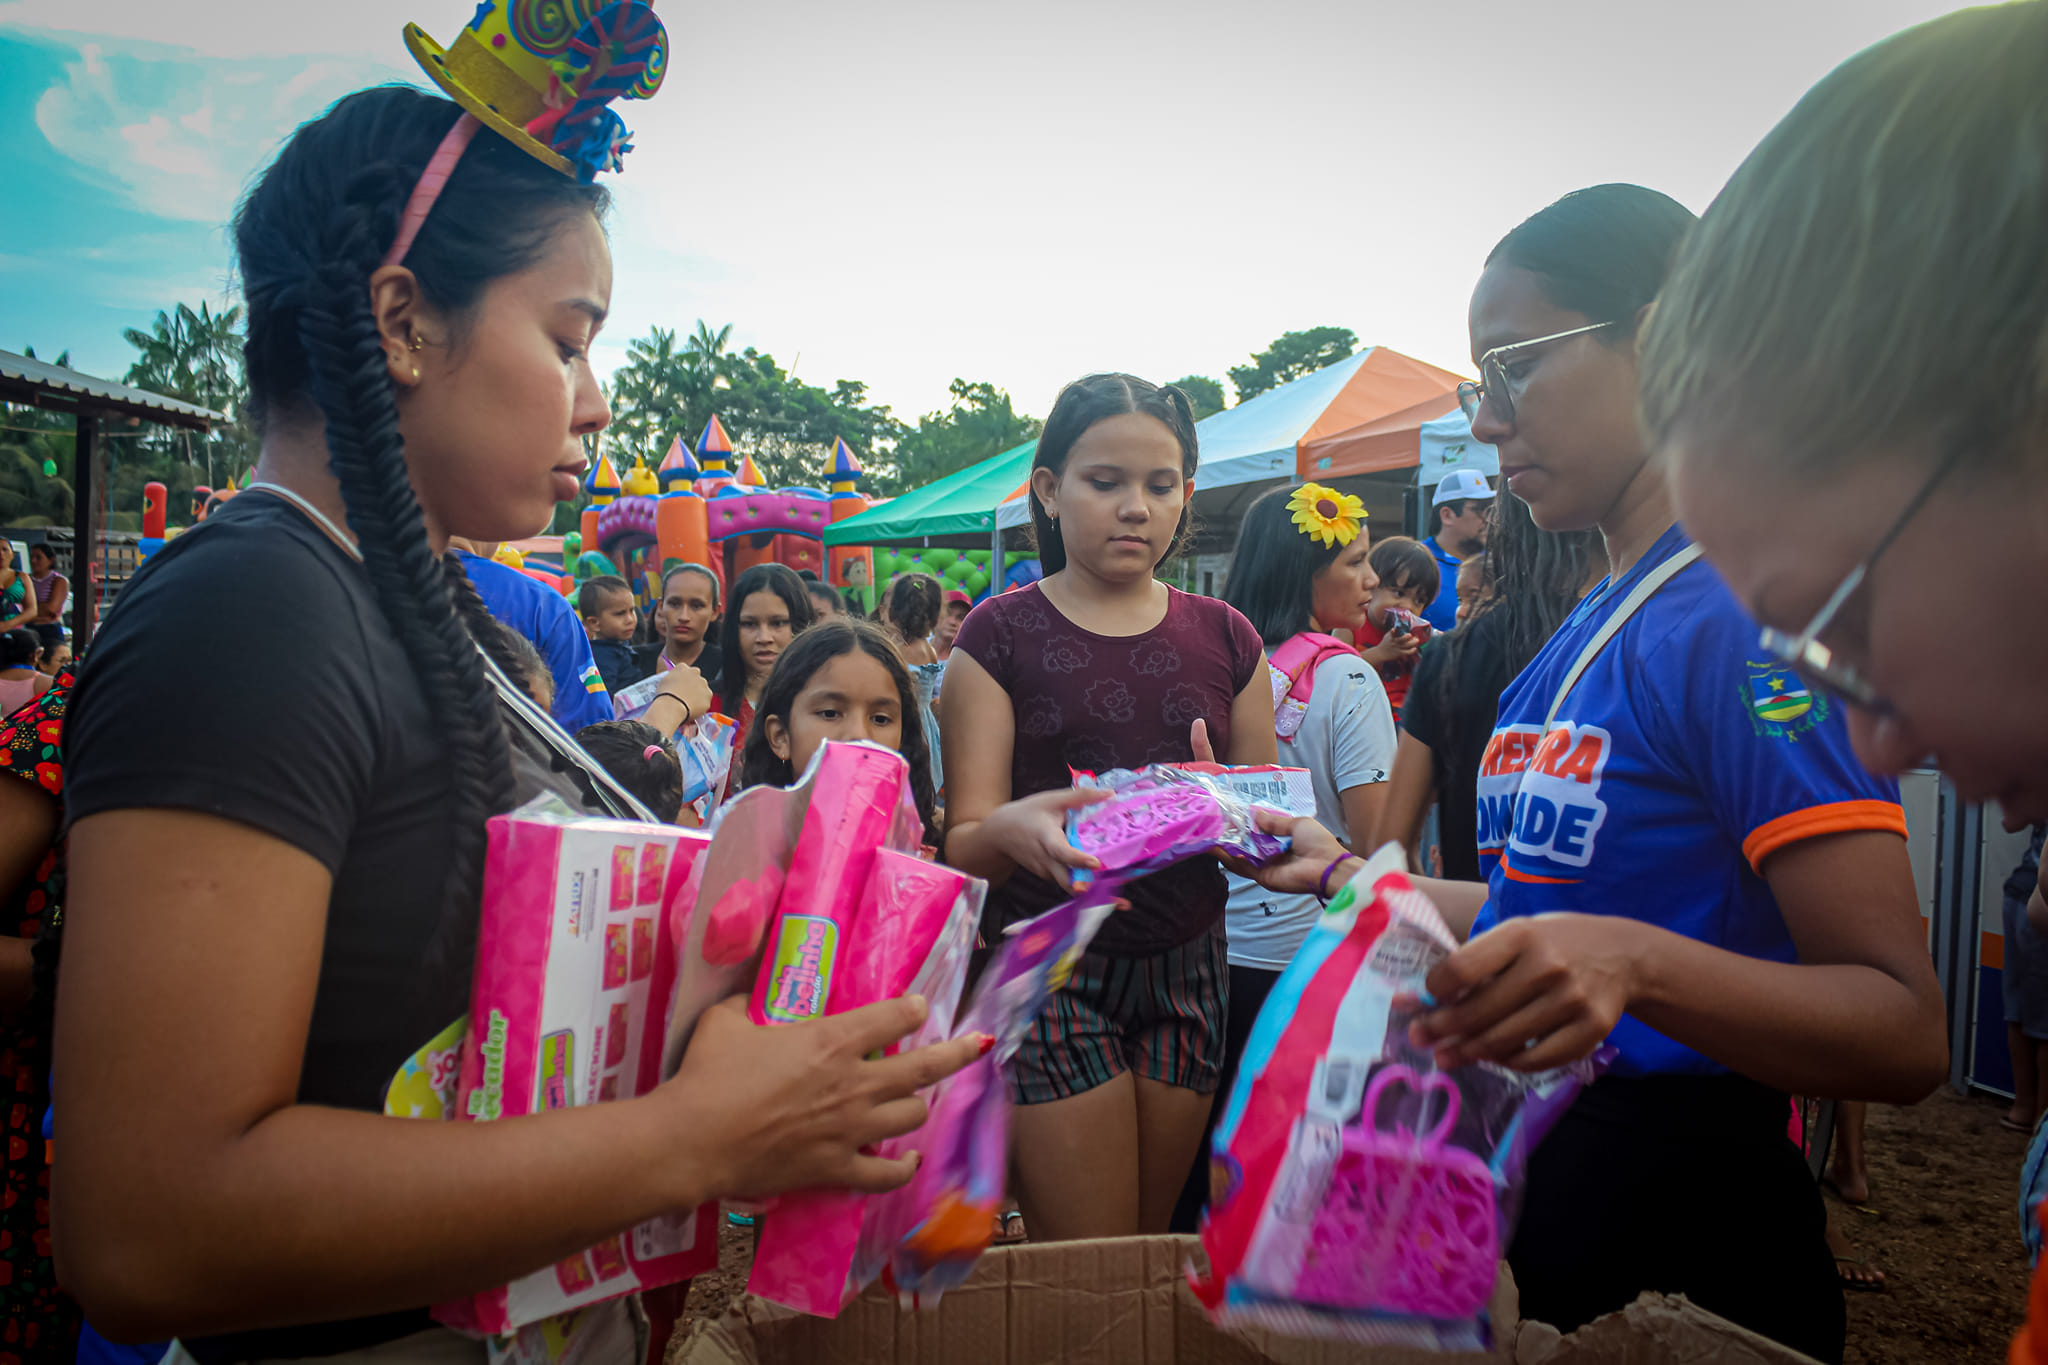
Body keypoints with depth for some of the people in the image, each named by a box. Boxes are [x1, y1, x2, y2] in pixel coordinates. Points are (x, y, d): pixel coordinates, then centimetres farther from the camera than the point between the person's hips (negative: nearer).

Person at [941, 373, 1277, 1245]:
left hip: (1186, 969, 4)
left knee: (1154, 1257, 16)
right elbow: (963, 840, -8)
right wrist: (1016, 829, -32)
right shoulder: (1003, 635, -3)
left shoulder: (1225, 638, 7)